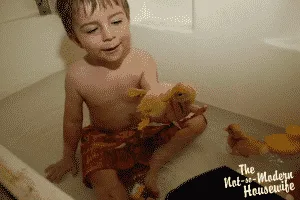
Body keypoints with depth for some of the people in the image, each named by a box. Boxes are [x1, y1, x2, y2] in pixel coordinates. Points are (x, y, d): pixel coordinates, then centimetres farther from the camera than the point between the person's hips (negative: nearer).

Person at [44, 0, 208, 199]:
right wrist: (68, 157, 10)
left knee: (198, 121, -10)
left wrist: (168, 109, -53)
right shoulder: (77, 75, -18)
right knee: (105, 184, -28)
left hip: (143, 129, 2)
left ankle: (156, 163, -12)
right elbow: (73, 120, -4)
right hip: (103, 138, -1)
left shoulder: (143, 61, -20)